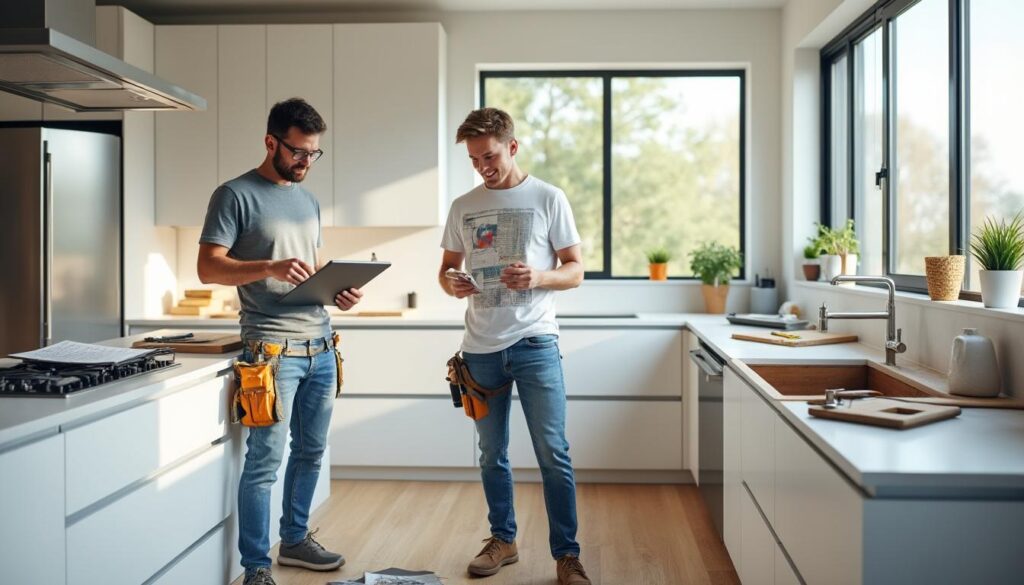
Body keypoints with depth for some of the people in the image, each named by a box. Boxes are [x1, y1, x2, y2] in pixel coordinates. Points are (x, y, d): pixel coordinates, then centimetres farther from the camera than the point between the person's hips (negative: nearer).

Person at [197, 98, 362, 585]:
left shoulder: (308, 201, 17)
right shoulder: (235, 195, -4)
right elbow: (209, 268, -10)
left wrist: (339, 291, 3)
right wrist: (270, 268, -24)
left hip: (320, 345, 7)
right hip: (272, 347, -7)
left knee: (310, 452, 15)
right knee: (264, 460, -4)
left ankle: (295, 538, 32)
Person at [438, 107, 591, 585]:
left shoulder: (548, 198, -1)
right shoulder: (463, 207, 8)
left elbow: (575, 271, 0)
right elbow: (446, 266, 15)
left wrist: (538, 278, -20)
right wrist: (449, 284, -9)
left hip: (534, 343, -3)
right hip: (481, 348, 4)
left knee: (553, 455, -3)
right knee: (492, 454, 13)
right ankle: (503, 540, 29)